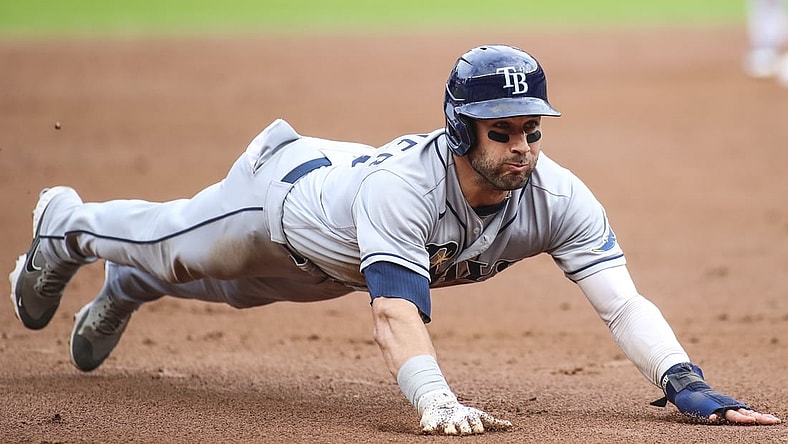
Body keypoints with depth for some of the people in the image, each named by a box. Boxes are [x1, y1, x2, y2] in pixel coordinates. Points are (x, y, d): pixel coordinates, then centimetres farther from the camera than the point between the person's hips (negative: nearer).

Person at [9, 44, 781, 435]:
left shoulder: (556, 197, -36)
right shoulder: (406, 185, -50)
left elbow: (622, 301, -42)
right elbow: (395, 309, -60)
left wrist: (687, 385, -56)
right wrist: (437, 403, -75)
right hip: (288, 186, -5)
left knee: (234, 287, 33)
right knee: (169, 247, 24)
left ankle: (124, 291, 64)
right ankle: (64, 226, 57)